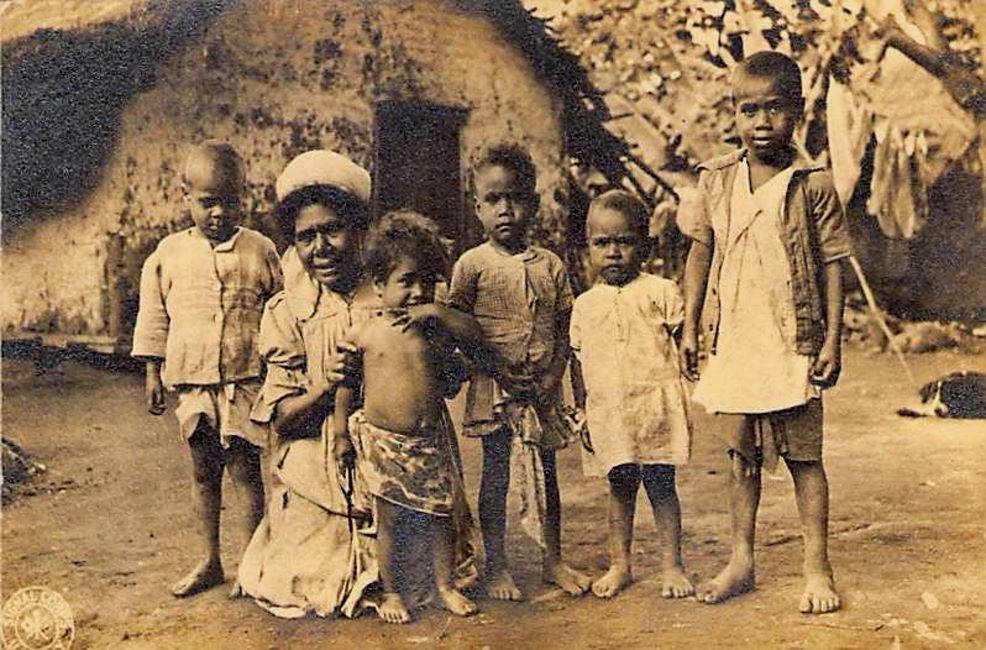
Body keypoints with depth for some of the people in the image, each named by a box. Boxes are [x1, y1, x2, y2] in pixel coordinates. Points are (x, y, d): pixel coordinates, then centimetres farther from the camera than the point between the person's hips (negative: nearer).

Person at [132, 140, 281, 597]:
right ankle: (209, 562, 25)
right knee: (203, 471, 12)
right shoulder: (169, 254, 4)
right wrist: (153, 375, 8)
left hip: (247, 381, -2)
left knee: (246, 470, 1)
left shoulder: (260, 251, 0)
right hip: (192, 383, 2)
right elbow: (153, 317, 9)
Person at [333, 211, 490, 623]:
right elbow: (346, 385, 4)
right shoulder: (364, 334, -4)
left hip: (432, 440, 2)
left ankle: (446, 585, 29)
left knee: (440, 514, 11)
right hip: (382, 440, -2)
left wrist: (438, 312, -17)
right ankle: (393, 592, 25)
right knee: (390, 519, 8)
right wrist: (341, 433, 5)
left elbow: (476, 339, -9)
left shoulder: (435, 327, 1)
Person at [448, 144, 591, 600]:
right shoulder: (473, 264, -4)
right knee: (496, 474, 5)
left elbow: (564, 328, 5)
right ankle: (495, 566, 18)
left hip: (540, 388, 3)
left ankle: (553, 560, 27)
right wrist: (496, 367, -13)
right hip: (494, 388, -3)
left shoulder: (550, 265, 4)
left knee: (546, 472, 13)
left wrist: (553, 377, -7)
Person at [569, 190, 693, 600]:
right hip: (608, 412, 3)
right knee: (620, 487, 12)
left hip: (656, 408, -3)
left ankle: (671, 565, 15)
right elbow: (578, 361, 12)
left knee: (660, 486, 3)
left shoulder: (660, 292, 2)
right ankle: (619, 564, 24)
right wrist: (581, 412, 9)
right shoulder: (585, 305, 10)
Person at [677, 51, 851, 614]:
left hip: (793, 344, -3)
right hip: (735, 342, 3)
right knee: (742, 454, 13)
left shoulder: (813, 185, -5)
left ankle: (818, 567, 16)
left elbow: (833, 265, -3)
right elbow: (700, 253, 9)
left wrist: (833, 340, -6)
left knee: (803, 456, 4)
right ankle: (742, 562, 25)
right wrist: (690, 327, 7)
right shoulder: (717, 181, 3)